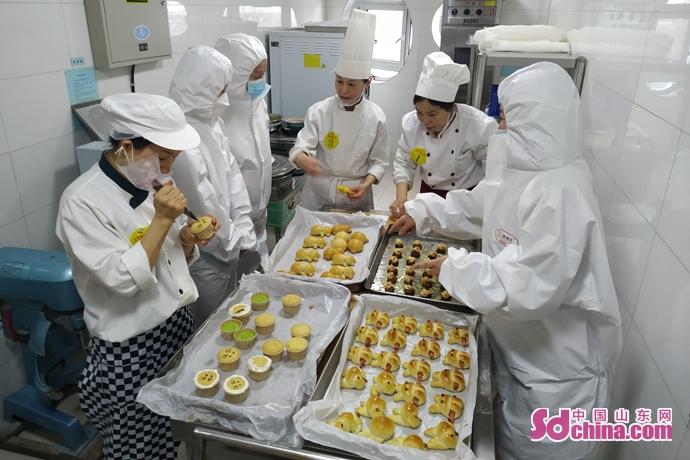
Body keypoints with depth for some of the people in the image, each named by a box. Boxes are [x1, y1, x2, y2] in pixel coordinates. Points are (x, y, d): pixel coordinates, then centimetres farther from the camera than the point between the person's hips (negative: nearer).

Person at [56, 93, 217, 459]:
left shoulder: (146, 182, 2)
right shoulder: (81, 201, -20)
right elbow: (124, 278, -26)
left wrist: (188, 239, -11)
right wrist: (162, 220, -26)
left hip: (178, 325, 7)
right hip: (130, 352, -7)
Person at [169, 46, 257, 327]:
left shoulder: (210, 121, 2)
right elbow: (203, 207, -22)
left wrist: (241, 232, -1)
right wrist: (233, 240, -7)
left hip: (227, 244, 8)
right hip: (204, 256, -8)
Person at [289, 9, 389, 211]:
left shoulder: (376, 116, -8)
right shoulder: (318, 111, -10)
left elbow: (379, 160, -1)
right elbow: (301, 147, -15)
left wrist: (365, 185, -17)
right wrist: (303, 159, -38)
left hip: (356, 196, 0)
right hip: (318, 193, 0)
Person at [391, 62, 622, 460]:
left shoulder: (560, 193, -32)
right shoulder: (528, 170, 0)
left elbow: (527, 289, -35)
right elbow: (478, 207, 16)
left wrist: (455, 267, -23)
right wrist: (422, 211, 13)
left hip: (557, 370, -8)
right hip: (522, 349, 9)